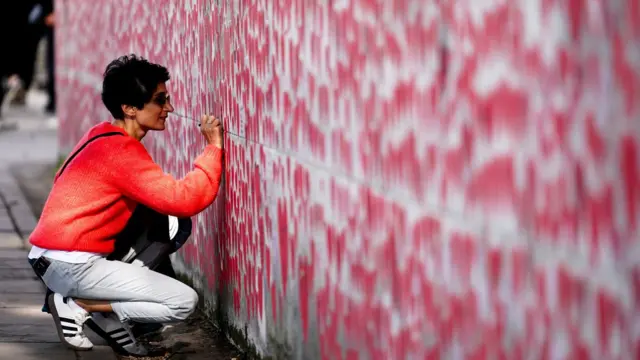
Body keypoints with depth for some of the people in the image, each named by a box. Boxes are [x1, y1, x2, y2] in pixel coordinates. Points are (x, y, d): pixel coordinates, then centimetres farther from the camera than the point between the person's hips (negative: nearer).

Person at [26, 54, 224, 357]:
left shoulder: (103, 137, 13)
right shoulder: (120, 151, -17)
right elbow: (185, 200, -24)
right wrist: (214, 147, -14)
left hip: (53, 257, 10)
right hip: (71, 265, -10)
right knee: (184, 302, -11)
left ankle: (110, 320, 6)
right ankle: (78, 307, -6)